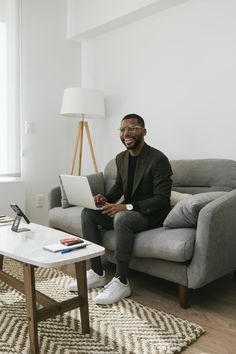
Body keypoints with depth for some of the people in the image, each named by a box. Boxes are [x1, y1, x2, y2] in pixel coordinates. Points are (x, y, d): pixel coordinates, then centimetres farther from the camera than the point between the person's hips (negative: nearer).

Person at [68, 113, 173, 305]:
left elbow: (162, 199, -23)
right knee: (88, 213, -6)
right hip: (127, 210, 8)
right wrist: (106, 198, -5)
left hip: (152, 214, -8)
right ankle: (97, 274, -1)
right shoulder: (121, 158, 6)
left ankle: (121, 282, -20)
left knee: (122, 218, -37)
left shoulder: (158, 159, -18)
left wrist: (127, 207, -30)